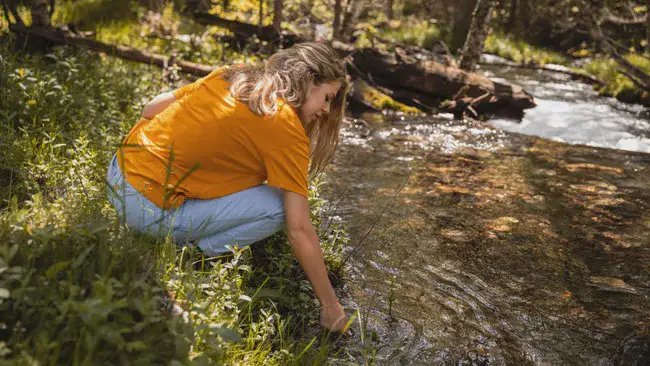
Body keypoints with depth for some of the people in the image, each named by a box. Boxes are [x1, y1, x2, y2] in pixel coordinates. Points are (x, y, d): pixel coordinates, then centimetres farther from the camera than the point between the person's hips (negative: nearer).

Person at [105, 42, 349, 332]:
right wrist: (330, 306, -5)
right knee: (278, 207, -7)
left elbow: (151, 109, 12)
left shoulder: (232, 75, 8)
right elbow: (300, 230, -13)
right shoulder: (287, 130, -12)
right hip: (148, 208, -8)